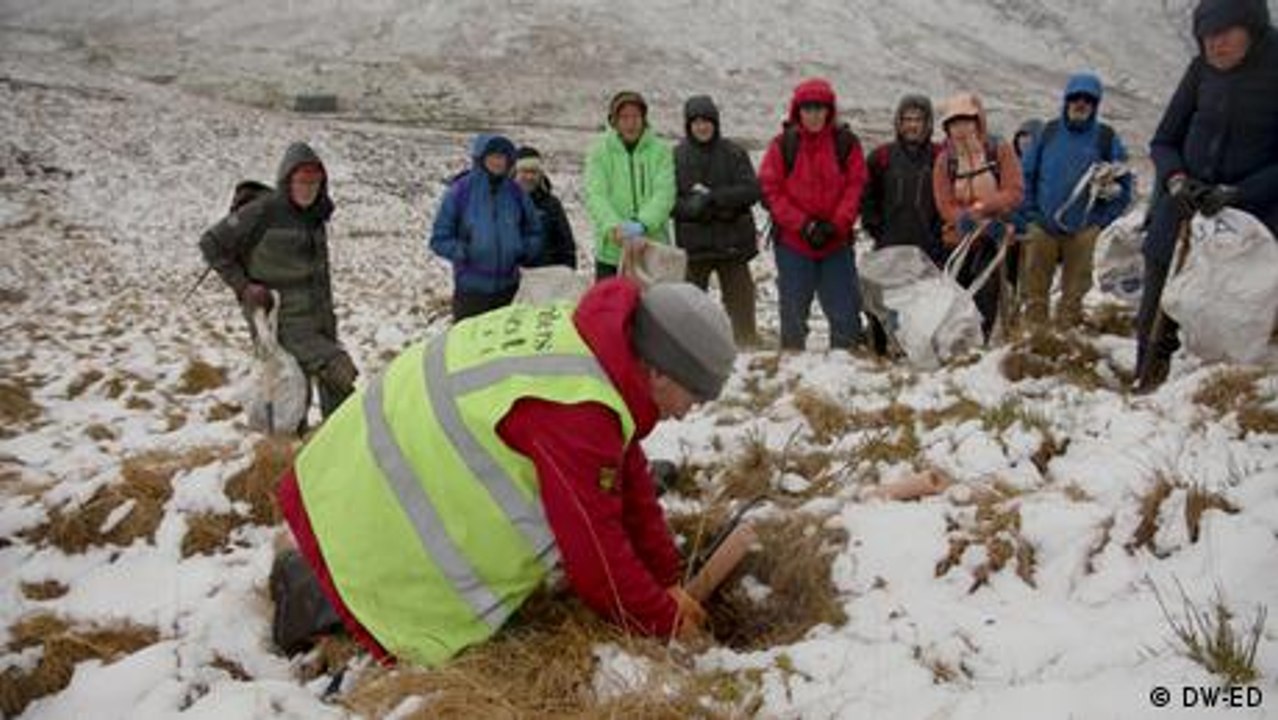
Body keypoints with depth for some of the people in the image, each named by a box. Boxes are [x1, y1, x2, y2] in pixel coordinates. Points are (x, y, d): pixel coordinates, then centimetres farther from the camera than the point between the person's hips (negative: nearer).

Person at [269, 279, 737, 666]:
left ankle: (315, 570, 21)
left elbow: (628, 481, 7)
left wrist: (668, 581, 10)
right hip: (374, 514, -9)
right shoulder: (577, 414, -31)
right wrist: (666, 620, -5)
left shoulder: (587, 334, -1)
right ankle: (318, 597, 5)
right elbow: (595, 550, -22)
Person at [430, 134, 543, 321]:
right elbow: (439, 239, -4)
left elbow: (534, 233, 15)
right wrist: (464, 253, -17)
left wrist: (524, 252, -2)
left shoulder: (515, 193, 2)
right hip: (471, 291, -3)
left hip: (509, 290, 4)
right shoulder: (460, 191, -8)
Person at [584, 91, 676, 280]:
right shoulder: (600, 152, 3)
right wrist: (614, 227, -26)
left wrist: (643, 224, -25)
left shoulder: (660, 151, 3)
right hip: (611, 252, 0)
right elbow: (595, 197, -7)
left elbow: (664, 194, -7)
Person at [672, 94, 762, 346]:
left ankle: (748, 344, 15)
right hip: (693, 243, 0)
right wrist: (692, 207, -20)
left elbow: (752, 190, -6)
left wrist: (714, 197, -16)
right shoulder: (676, 156, 1)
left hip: (733, 241, 0)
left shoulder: (733, 153, 2)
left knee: (740, 301, 7)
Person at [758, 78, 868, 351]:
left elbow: (856, 186, 0)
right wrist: (804, 225, -12)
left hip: (837, 242, 1)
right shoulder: (783, 145, -2)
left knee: (845, 309, 4)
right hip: (792, 243, -1)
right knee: (794, 312, 8)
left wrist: (835, 225, -12)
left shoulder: (846, 143, 2)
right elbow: (771, 190, -5)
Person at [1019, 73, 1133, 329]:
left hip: (1082, 231, 0)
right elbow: (1026, 175, 9)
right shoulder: (1049, 132, 7)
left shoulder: (1106, 139, 4)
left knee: (1074, 291, 5)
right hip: (1042, 228, 1)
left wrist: (1100, 221, -8)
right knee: (1035, 289, 2)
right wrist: (1030, 214, 0)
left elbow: (1124, 185, 5)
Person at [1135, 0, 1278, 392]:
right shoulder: (1202, 69, 3)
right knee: (1155, 324, 4)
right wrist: (1177, 180, -9)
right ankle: (1144, 389, 13)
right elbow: (1163, 142, 9)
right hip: (1182, 213, 3)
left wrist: (1235, 193, -20)